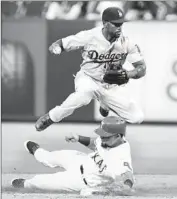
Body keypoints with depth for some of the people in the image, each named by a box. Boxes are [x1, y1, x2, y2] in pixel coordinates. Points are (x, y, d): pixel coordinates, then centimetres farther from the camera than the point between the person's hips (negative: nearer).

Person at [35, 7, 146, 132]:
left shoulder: (125, 42, -12)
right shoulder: (89, 36, -18)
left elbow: (142, 69, -10)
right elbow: (62, 43, -11)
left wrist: (126, 75, -31)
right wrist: (56, 47, -36)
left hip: (111, 87, 4)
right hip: (88, 79, -4)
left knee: (137, 117, -8)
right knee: (84, 93, -41)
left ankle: (106, 106, 23)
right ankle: (50, 118, -21)